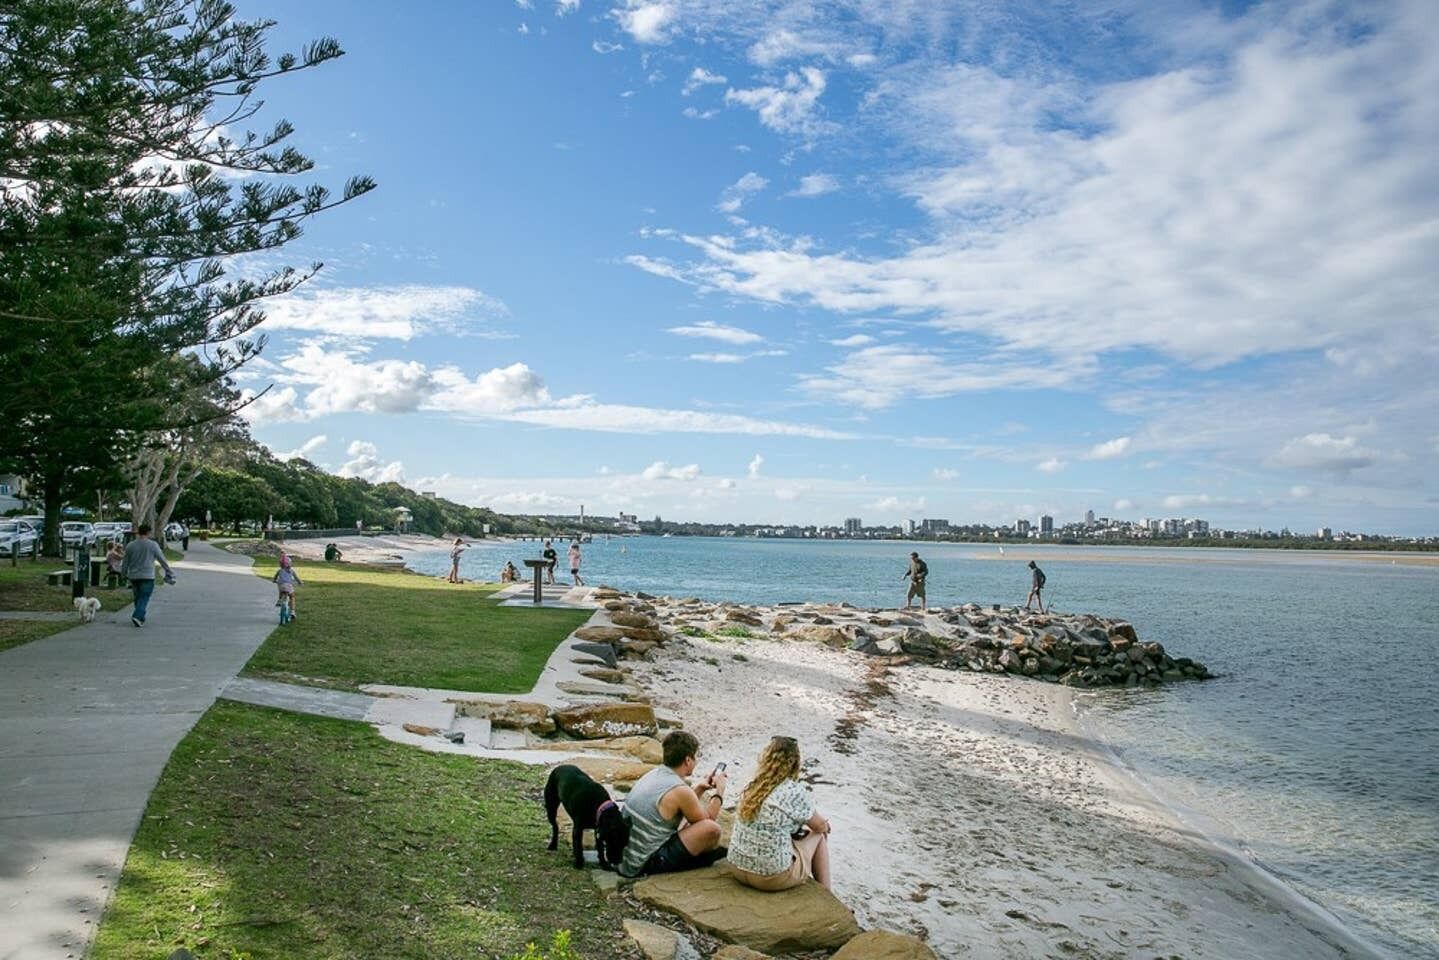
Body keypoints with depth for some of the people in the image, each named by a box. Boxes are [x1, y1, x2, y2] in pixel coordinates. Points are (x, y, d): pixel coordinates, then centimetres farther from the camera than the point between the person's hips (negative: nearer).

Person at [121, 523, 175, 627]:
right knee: (144, 598, -5)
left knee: (138, 598, 16)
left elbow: (125, 562, 10)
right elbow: (162, 560, -2)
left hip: (133, 576, 4)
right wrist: (169, 572, 8)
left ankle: (140, 618, 21)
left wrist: (123, 574, 24)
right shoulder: (153, 545, -5)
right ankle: (137, 616, -22)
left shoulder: (130, 545, 5)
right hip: (147, 576, -4)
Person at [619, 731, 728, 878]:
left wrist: (699, 788, 17)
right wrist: (719, 792, 8)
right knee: (712, 829, -14)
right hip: (645, 864, -9)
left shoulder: (653, 774, 4)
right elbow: (707, 820, -3)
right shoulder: (680, 790, -20)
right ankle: (710, 854, 16)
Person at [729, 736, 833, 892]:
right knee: (819, 835, 17)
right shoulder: (795, 793, -15)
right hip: (772, 878, -6)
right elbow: (821, 826, 3)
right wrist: (826, 824, 24)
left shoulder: (751, 787, 2)